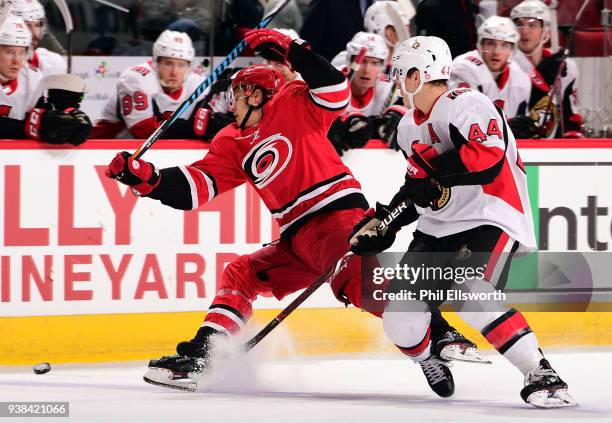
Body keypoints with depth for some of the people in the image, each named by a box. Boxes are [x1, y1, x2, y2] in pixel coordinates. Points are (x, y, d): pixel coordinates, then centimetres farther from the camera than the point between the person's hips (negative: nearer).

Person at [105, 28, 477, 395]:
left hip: (338, 213, -9)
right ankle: (200, 355, 11)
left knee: (353, 275, -31)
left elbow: (335, 93, -14)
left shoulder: (291, 106, 2)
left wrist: (291, 49, -18)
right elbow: (192, 189, 14)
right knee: (241, 274, 10)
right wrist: (145, 177, 1)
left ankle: (439, 334, -38)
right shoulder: (233, 146, 21)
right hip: (297, 237, 9)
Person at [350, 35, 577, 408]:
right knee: (400, 318, -2)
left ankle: (543, 376, -27)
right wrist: (382, 224, 19)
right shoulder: (409, 127, 15)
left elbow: (488, 158, -29)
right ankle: (432, 364, 28)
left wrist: (436, 170, -27)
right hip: (439, 228, 9)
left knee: (472, 298, -32)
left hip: (490, 219, -9)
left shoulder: (465, 105, -15)